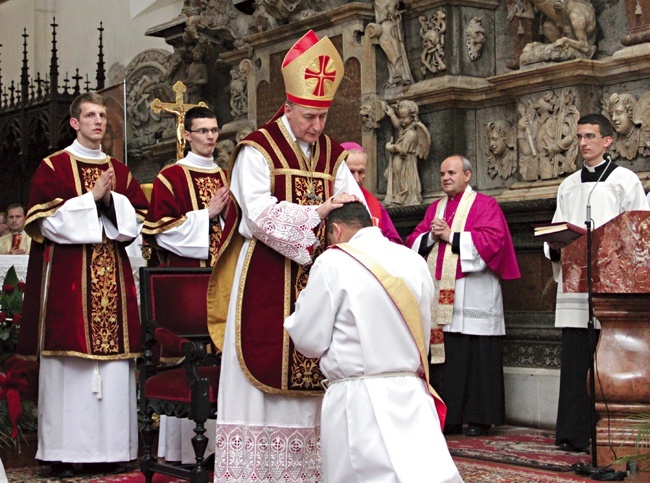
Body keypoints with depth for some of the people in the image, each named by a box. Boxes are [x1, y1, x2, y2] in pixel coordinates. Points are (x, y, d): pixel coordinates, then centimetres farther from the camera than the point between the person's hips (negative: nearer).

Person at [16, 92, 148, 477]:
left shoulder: (120, 171, 18)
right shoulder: (53, 167, 5)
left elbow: (139, 219, 13)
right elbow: (45, 221, -6)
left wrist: (111, 200, -4)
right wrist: (90, 198, -9)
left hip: (113, 275, 4)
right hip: (68, 275, -4)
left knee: (114, 361, 0)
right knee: (69, 362, -7)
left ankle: (109, 448, 5)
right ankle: (66, 452, -2)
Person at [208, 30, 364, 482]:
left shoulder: (332, 155, 12)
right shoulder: (257, 150, -5)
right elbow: (261, 214, -16)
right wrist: (316, 212, -25)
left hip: (318, 277, 5)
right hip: (267, 279, -5)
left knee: (310, 374, 3)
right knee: (266, 373, -5)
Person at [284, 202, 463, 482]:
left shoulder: (332, 263, -7)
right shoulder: (415, 262, 8)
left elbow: (310, 340, -4)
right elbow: (423, 336, 14)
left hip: (358, 401, -4)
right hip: (412, 395, 5)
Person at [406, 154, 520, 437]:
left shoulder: (484, 206, 4)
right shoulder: (435, 209, 21)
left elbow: (492, 240, -11)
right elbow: (414, 242, 16)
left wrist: (451, 236, -10)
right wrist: (430, 237, -5)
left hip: (472, 295, -5)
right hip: (439, 296, 5)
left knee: (474, 357, -6)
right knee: (444, 356, 3)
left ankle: (479, 419, 0)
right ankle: (450, 418, 9)